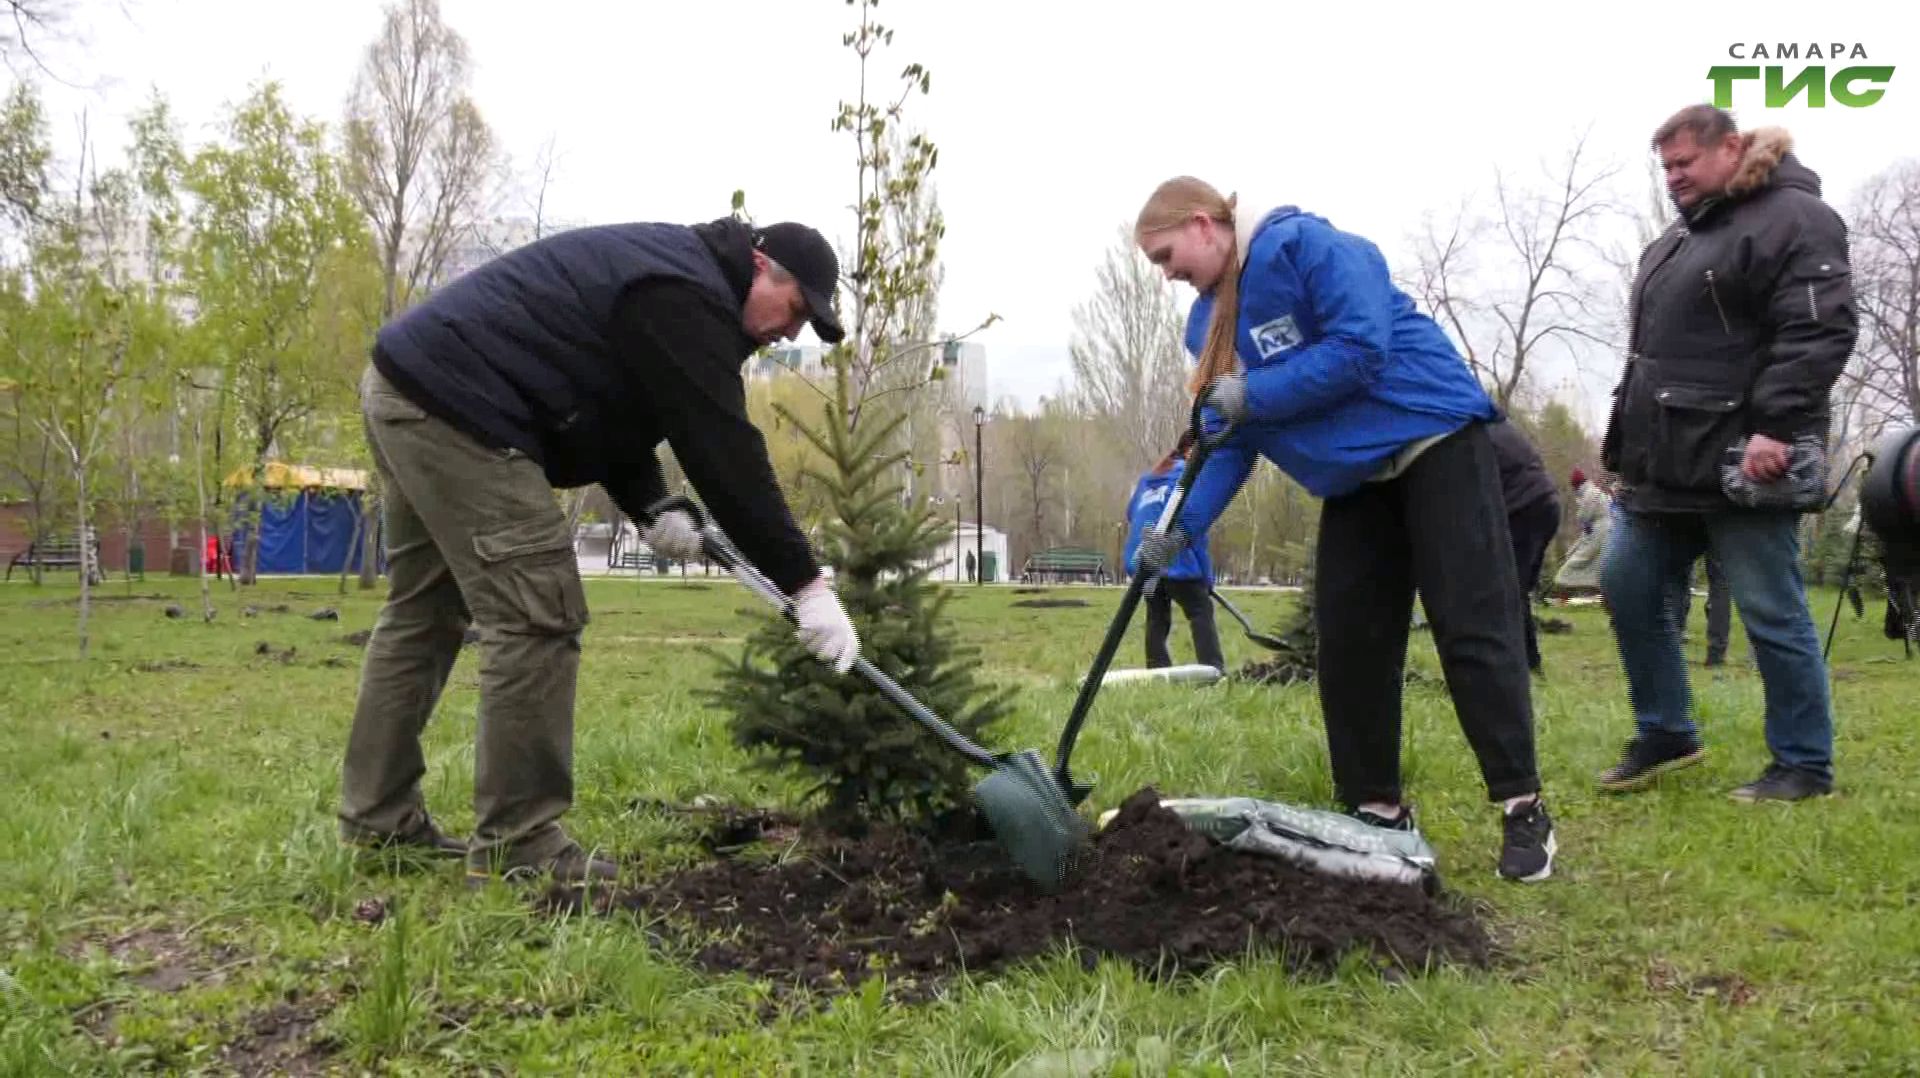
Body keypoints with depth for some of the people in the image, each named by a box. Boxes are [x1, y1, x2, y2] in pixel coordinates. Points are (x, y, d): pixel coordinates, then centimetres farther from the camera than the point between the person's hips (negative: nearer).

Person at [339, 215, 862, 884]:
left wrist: (651, 511, 8)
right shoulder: (687, 300, -14)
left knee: (423, 611, 17)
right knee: (538, 619, -9)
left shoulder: (670, 276, 19)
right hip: (451, 405, -11)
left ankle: (379, 818, 25)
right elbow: (726, 453, -20)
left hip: (406, 387, 11)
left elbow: (612, 412, 21)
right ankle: (516, 846, -3)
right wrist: (806, 584, -18)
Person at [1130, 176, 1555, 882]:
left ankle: (1523, 809, -1)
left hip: (1435, 443, -8)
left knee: (1472, 629, -9)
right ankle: (1377, 811, 13)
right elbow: (1232, 443, 4)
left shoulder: (1306, 244, -16)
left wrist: (1253, 394, -21)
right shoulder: (1209, 324, 8)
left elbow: (1359, 349, -26)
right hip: (1355, 480, 8)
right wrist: (1183, 526, -9)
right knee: (1348, 647, 3)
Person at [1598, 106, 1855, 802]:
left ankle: (1804, 765, 10)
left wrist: (1774, 425, -26)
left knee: (1771, 613, -2)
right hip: (1668, 465, 9)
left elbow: (1820, 331, -17)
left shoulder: (1794, 218, -6)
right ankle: (1664, 733, 23)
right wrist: (1626, 438, 22)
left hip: (1743, 463, -9)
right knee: (1628, 589, 9)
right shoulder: (1678, 238, 21)